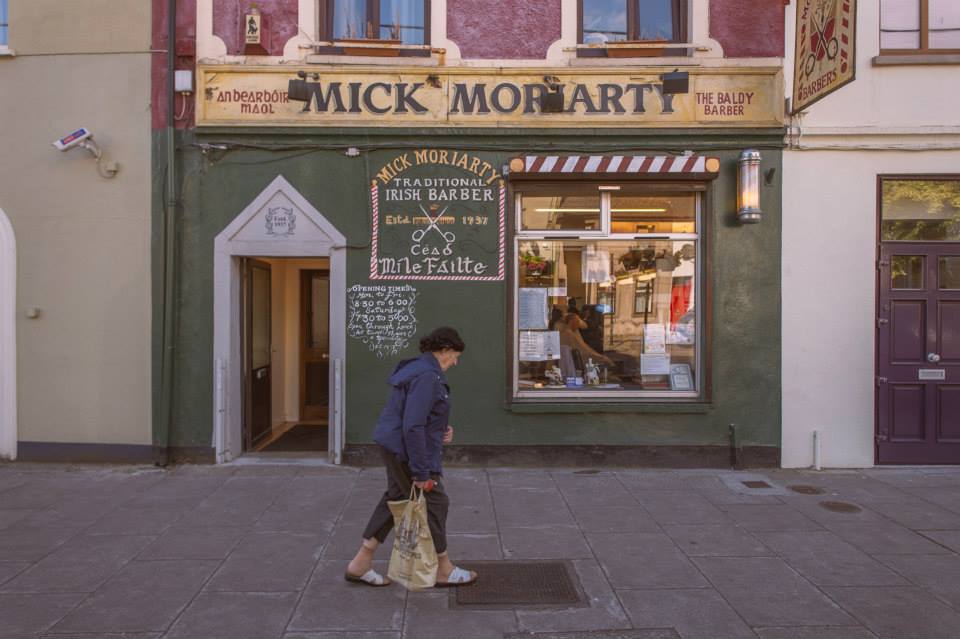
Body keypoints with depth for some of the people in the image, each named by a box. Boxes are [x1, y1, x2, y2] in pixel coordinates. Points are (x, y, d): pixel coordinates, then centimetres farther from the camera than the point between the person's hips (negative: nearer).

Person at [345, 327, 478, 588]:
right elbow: (413, 426, -28)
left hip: (394, 445, 10)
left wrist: (442, 427, 5)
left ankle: (360, 564, 24)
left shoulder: (418, 368, 9)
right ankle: (443, 570, 23)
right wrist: (421, 473, -23)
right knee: (434, 503, 5)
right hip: (408, 450, -10)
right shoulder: (427, 376, -23)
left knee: (396, 498, 18)